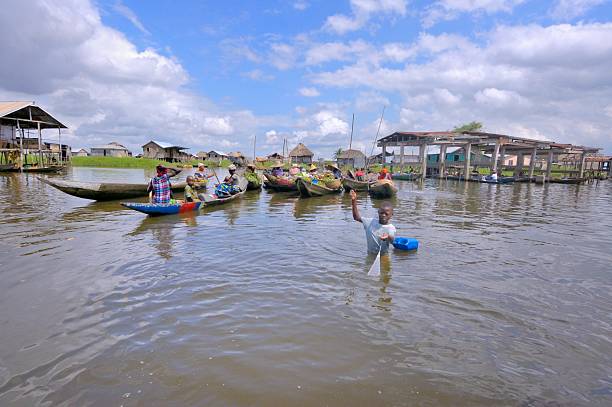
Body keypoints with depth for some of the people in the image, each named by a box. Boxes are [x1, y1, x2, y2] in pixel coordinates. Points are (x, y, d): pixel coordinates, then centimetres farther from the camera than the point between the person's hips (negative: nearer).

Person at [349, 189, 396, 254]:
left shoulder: (391, 228, -10)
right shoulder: (371, 222, 1)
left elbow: (392, 241, -27)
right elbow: (357, 217, 1)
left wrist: (387, 238, -51)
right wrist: (354, 201, -8)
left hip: (383, 255, -2)